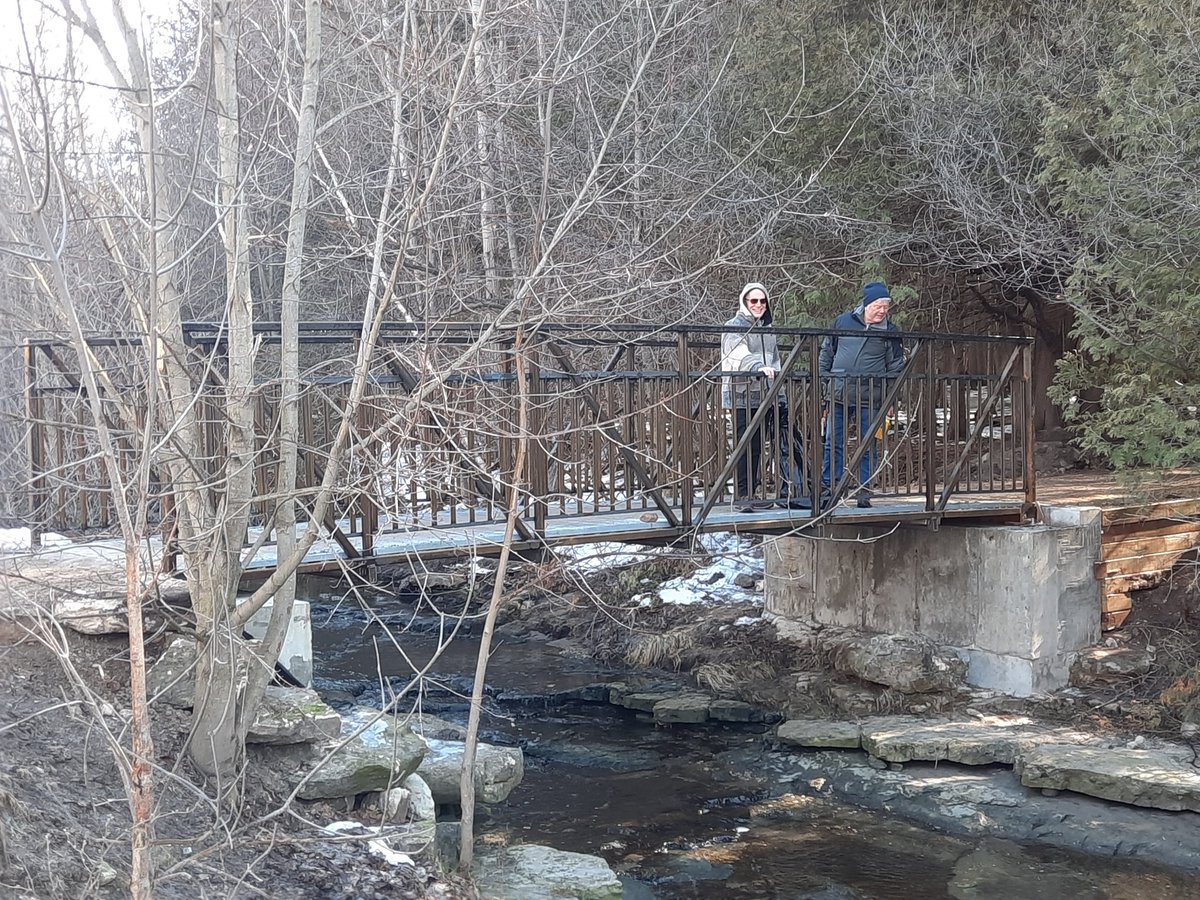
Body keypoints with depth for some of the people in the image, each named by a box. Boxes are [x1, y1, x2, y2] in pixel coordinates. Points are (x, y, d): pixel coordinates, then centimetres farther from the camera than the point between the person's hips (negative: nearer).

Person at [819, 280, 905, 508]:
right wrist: (822, 378, 10)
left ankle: (864, 490, 11)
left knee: (867, 446, 3)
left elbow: (895, 366, 7)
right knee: (833, 443, 3)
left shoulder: (890, 331, 2)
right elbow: (827, 351, 16)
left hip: (870, 398, -1)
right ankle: (829, 485, 10)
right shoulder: (843, 321, 5)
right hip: (838, 395, 1)